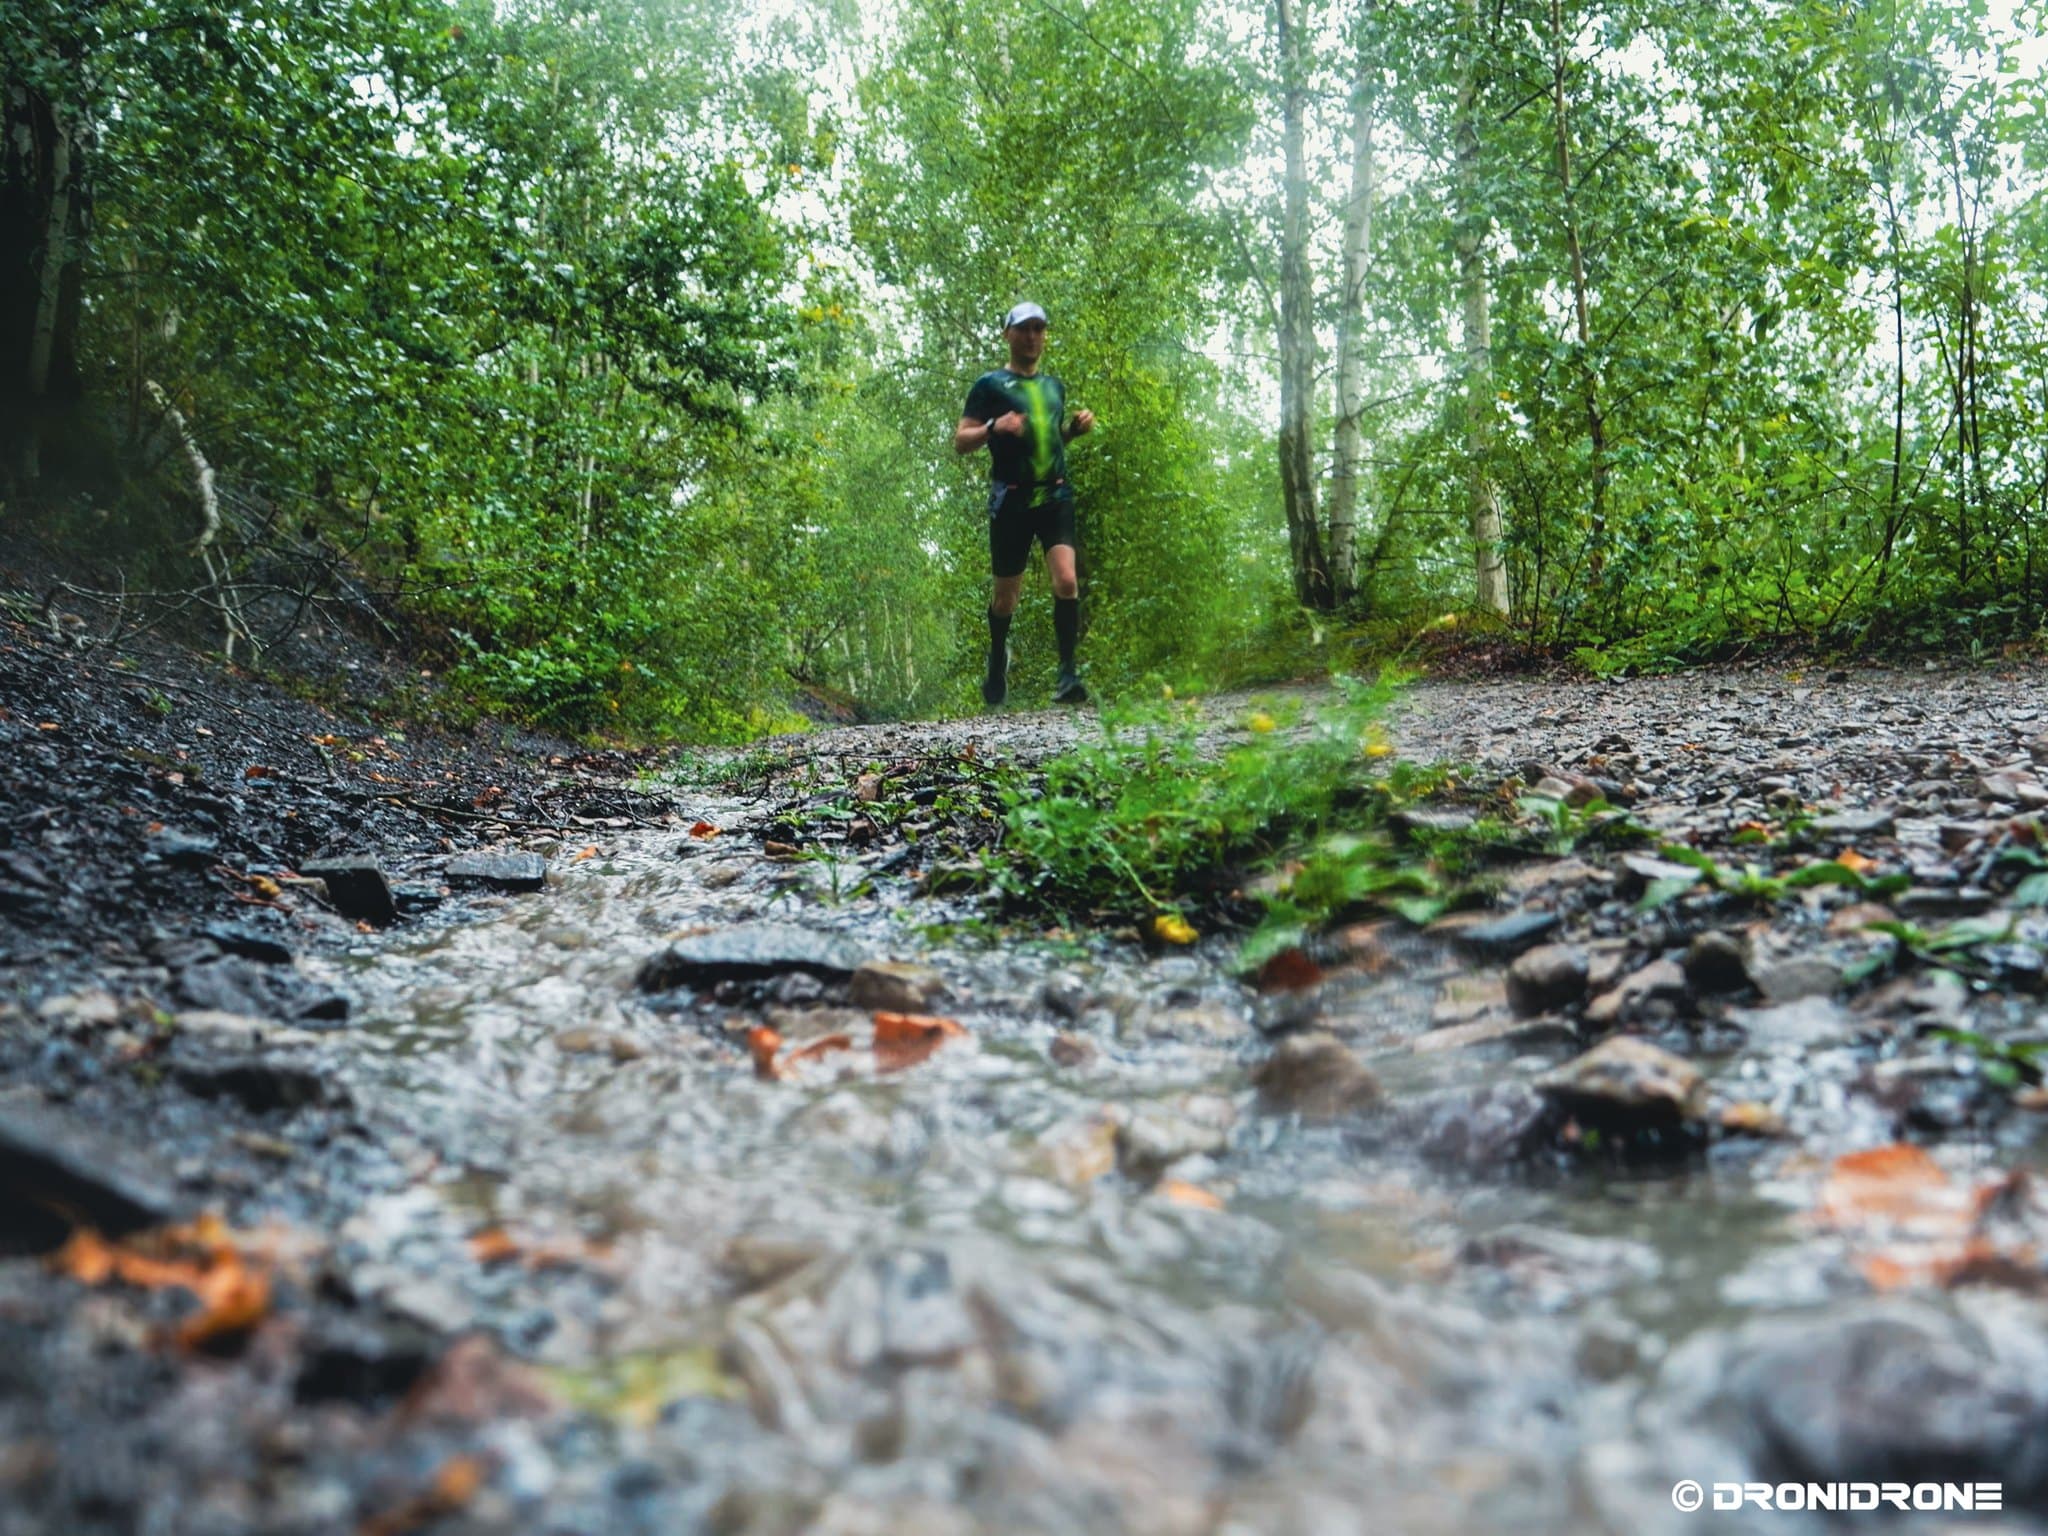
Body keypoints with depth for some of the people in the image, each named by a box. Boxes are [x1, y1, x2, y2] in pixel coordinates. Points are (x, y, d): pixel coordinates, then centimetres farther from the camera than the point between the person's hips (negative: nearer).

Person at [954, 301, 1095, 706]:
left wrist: (1076, 428, 9)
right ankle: (998, 654, 36)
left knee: (1066, 581, -17)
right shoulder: (990, 385, 2)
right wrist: (994, 428, -21)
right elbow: (960, 441, -2)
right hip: (1011, 500, -3)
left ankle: (1068, 673, -15)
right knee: (1006, 593, 8)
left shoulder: (1055, 386, 18)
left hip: (1055, 495, 3)